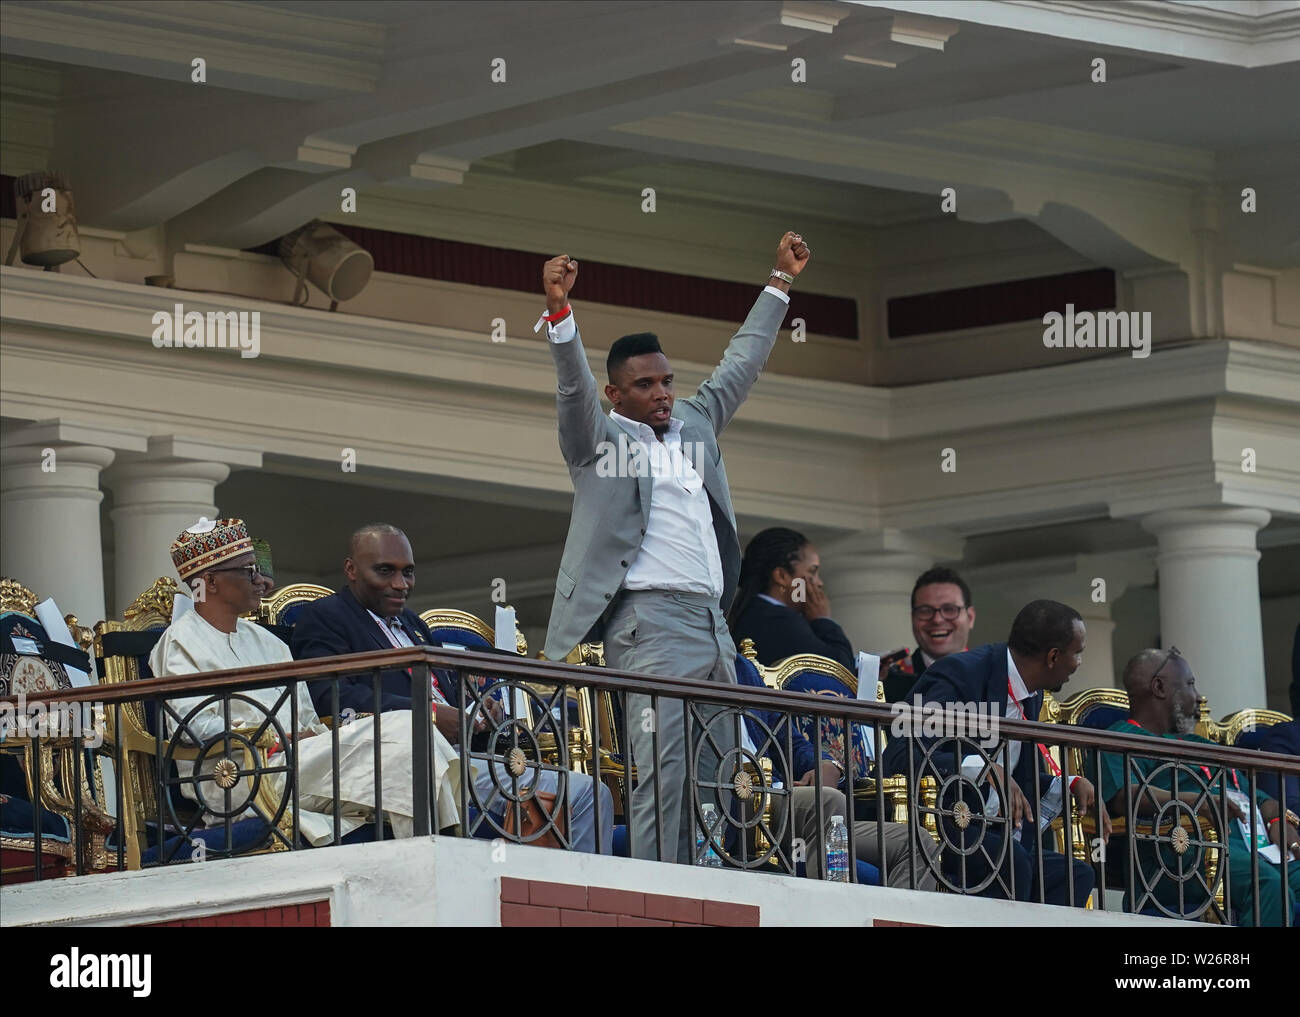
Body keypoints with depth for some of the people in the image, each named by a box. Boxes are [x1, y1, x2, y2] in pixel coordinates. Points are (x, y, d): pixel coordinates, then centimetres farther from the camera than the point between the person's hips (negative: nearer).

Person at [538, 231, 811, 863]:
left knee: (715, 775, 3)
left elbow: (742, 363, 30)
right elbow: (574, 383, -11)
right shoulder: (599, 438, 5)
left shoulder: (695, 425, 22)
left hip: (711, 622, 7)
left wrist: (780, 282, 34)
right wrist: (558, 311, -27)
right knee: (661, 771, -15)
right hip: (650, 620, -7)